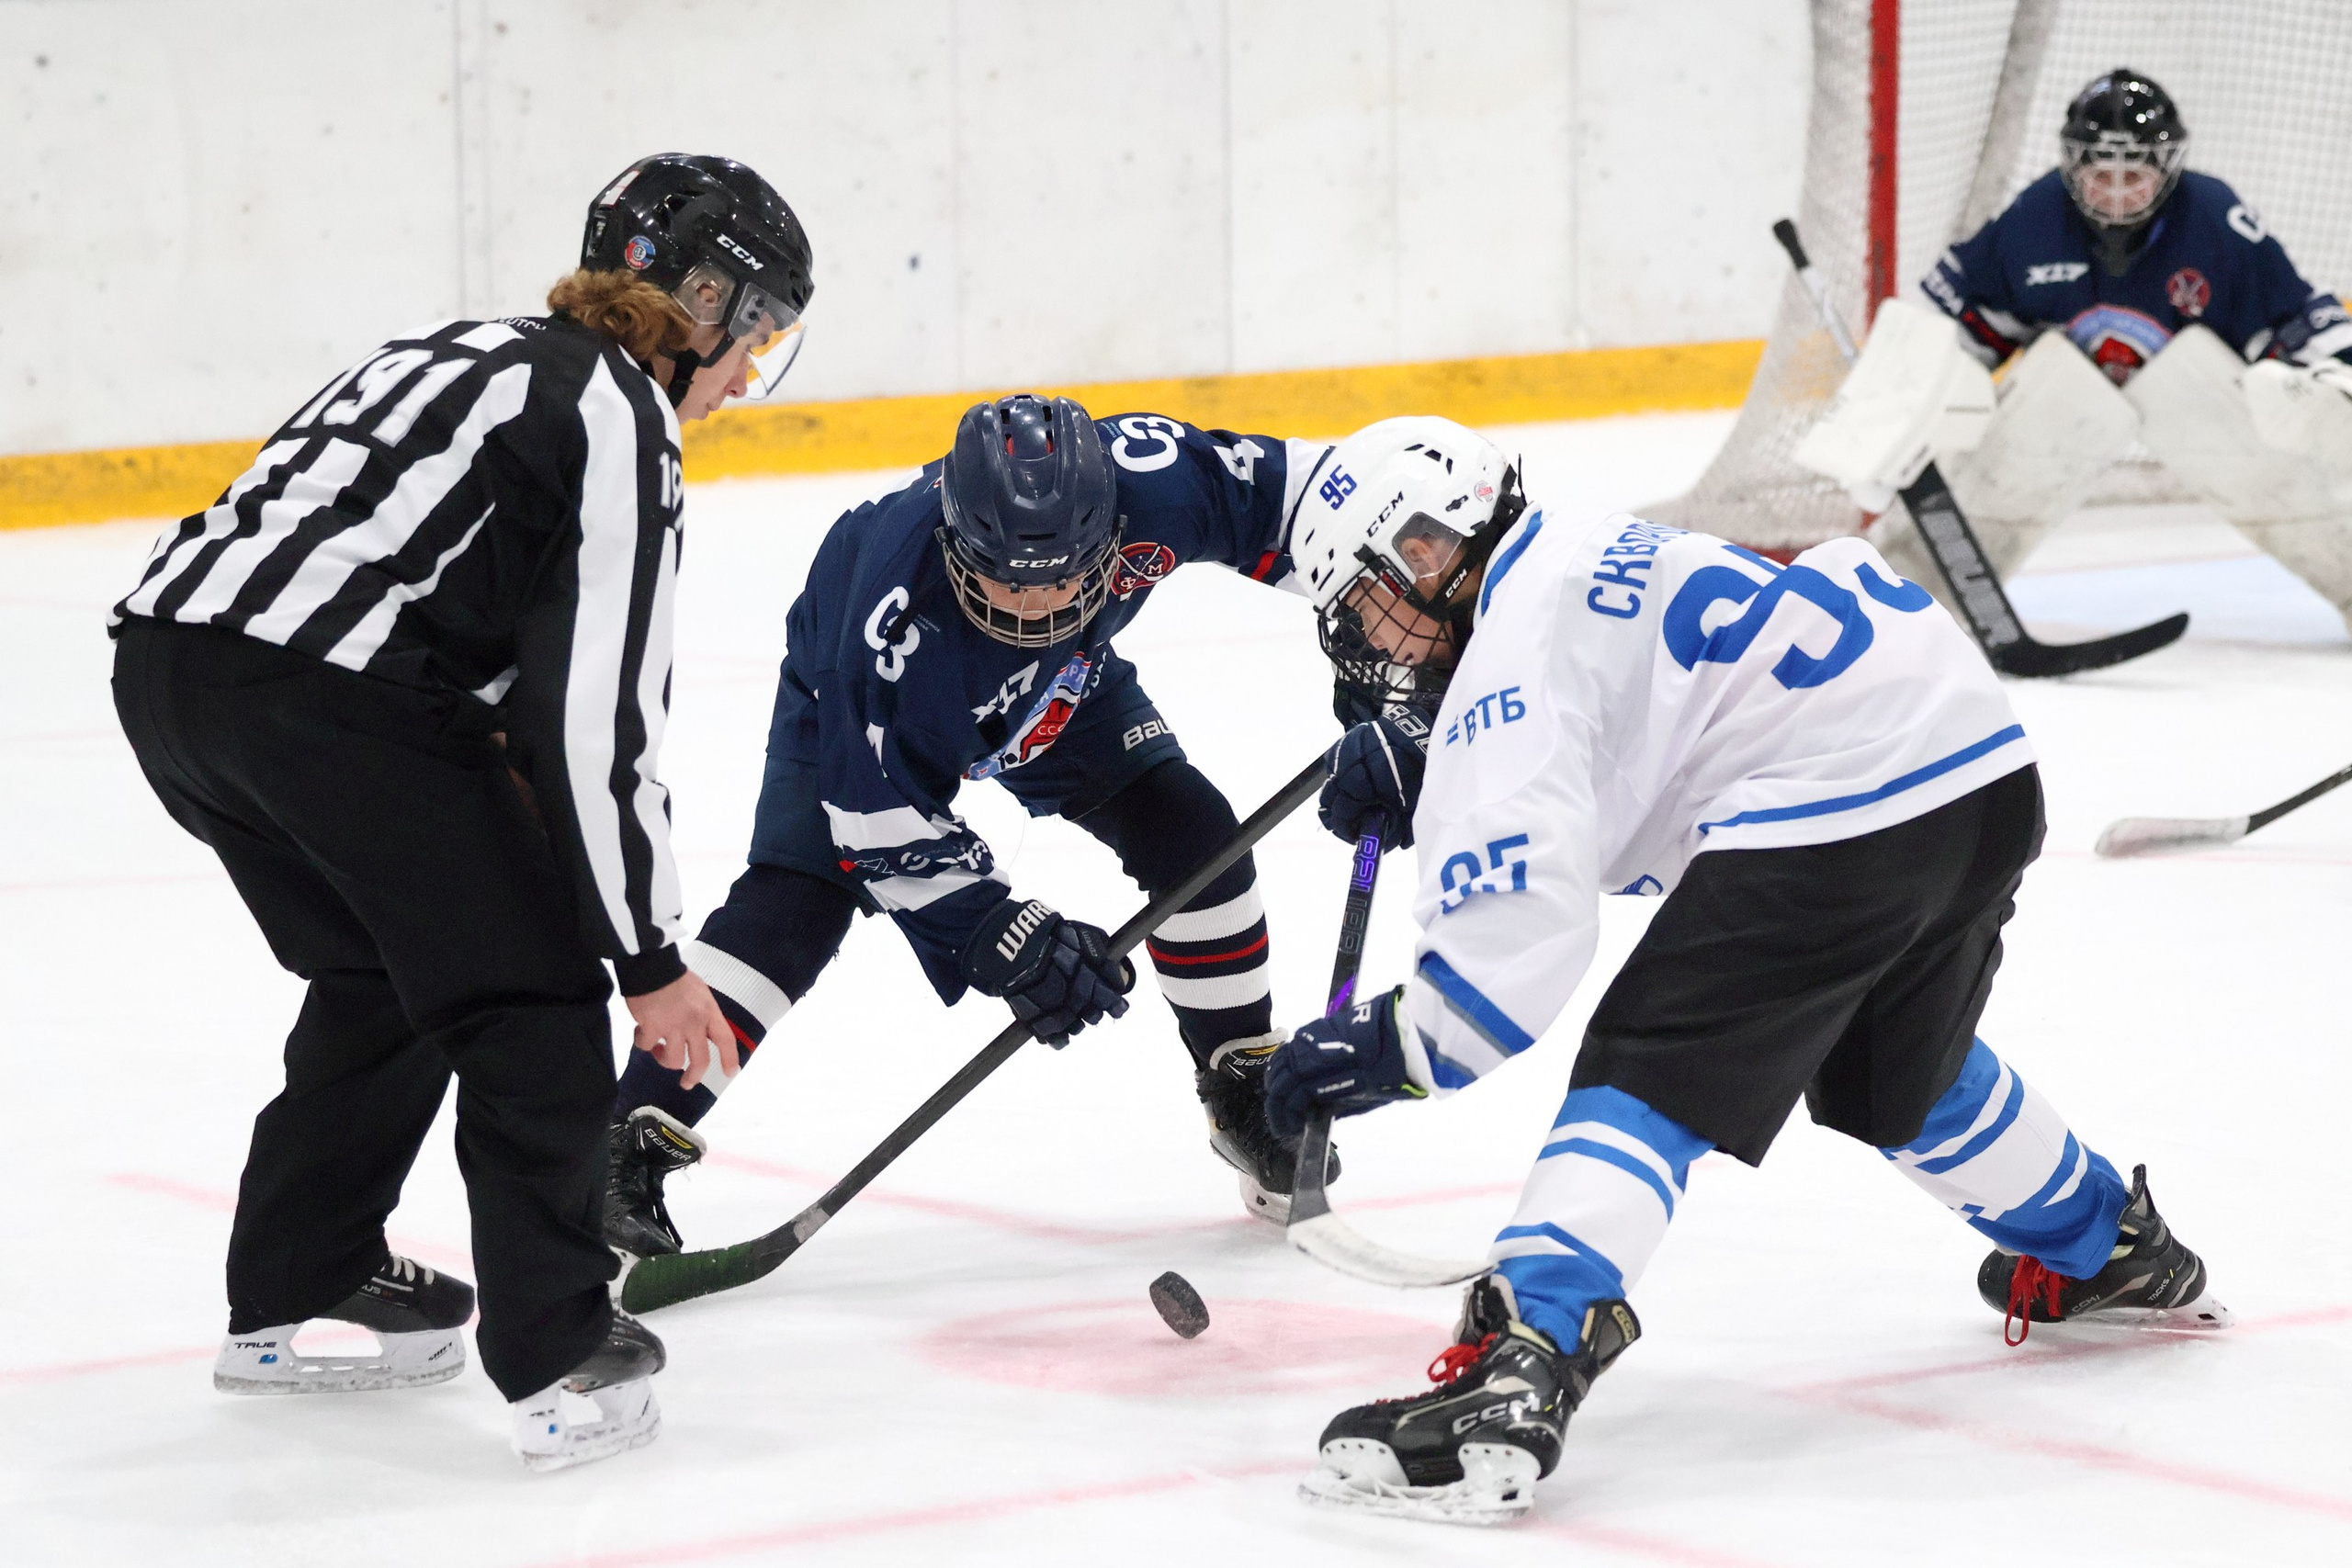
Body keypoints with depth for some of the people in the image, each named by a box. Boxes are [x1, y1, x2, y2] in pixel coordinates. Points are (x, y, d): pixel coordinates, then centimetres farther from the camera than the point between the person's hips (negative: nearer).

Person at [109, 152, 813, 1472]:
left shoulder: (481, 358, 27)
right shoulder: (620, 419, 0)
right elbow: (598, 719, -7)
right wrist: (651, 956, -1)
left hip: (170, 660, 9)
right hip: (326, 690, -9)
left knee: (380, 974, 28)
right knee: (532, 996, 5)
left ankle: (291, 1301, 37)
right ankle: (562, 1363, 3)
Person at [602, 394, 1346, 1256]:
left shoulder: (1150, 483, -39)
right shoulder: (896, 618, -44)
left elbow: (1290, 484, -21)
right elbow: (884, 825, -34)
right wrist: (1002, 935, -37)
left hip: (1061, 685, 4)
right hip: (853, 700, -4)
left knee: (1189, 833, -8)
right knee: (792, 899, -21)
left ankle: (1248, 1093, 12)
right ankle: (632, 1140, -18)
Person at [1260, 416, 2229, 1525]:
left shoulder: (1519, 643, -4)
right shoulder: (1590, 558, 24)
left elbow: (1523, 914, -13)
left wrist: (1401, 1047, -5)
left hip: (1839, 801, -10)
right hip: (1986, 768, 10)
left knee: (1646, 1077, -10)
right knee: (1892, 1072, 33)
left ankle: (1517, 1376, -27)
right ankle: (2107, 1249, 54)